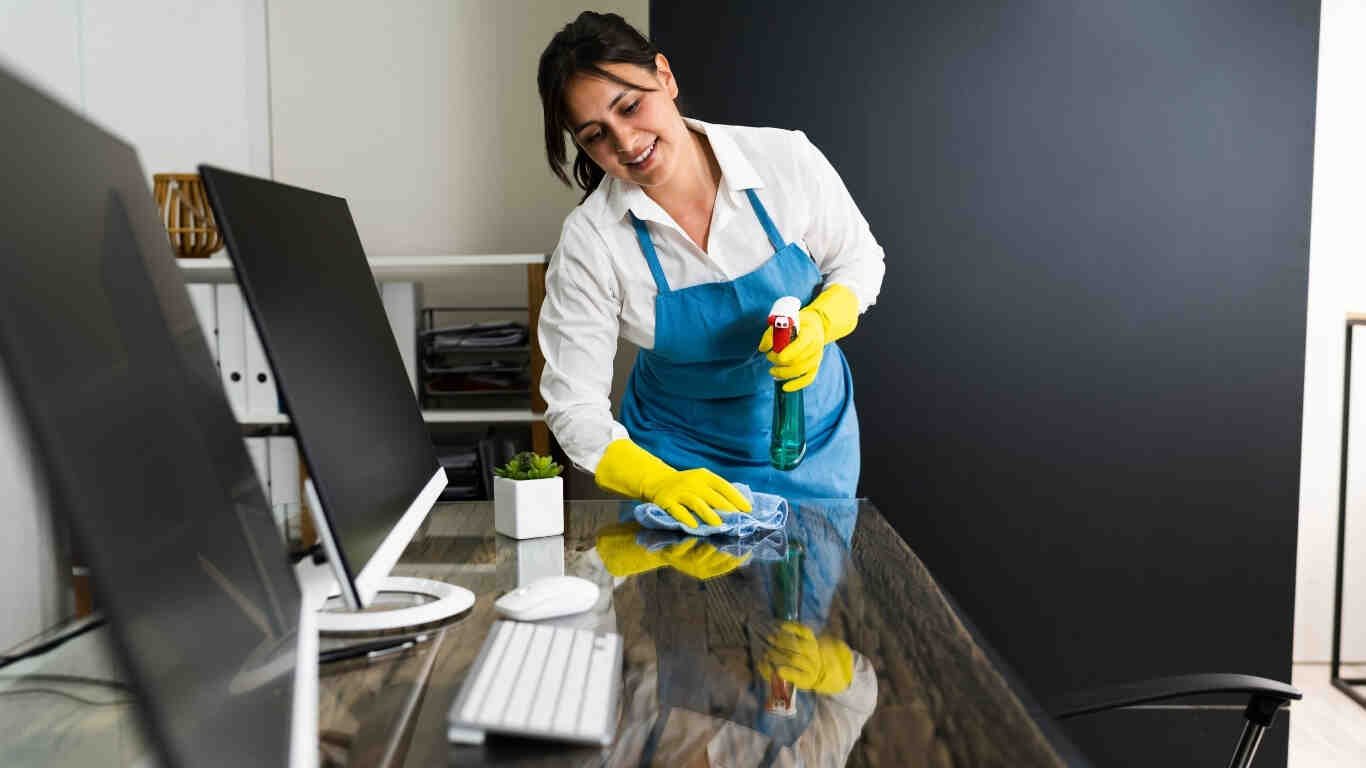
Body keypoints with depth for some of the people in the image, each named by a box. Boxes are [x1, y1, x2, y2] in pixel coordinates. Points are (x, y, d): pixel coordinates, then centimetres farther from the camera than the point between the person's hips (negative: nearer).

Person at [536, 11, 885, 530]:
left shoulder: (786, 158, -19)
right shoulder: (588, 242, -21)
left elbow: (859, 259, -3)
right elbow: (575, 407, -18)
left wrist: (819, 324, -23)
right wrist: (660, 483, -34)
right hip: (682, 460, -1)